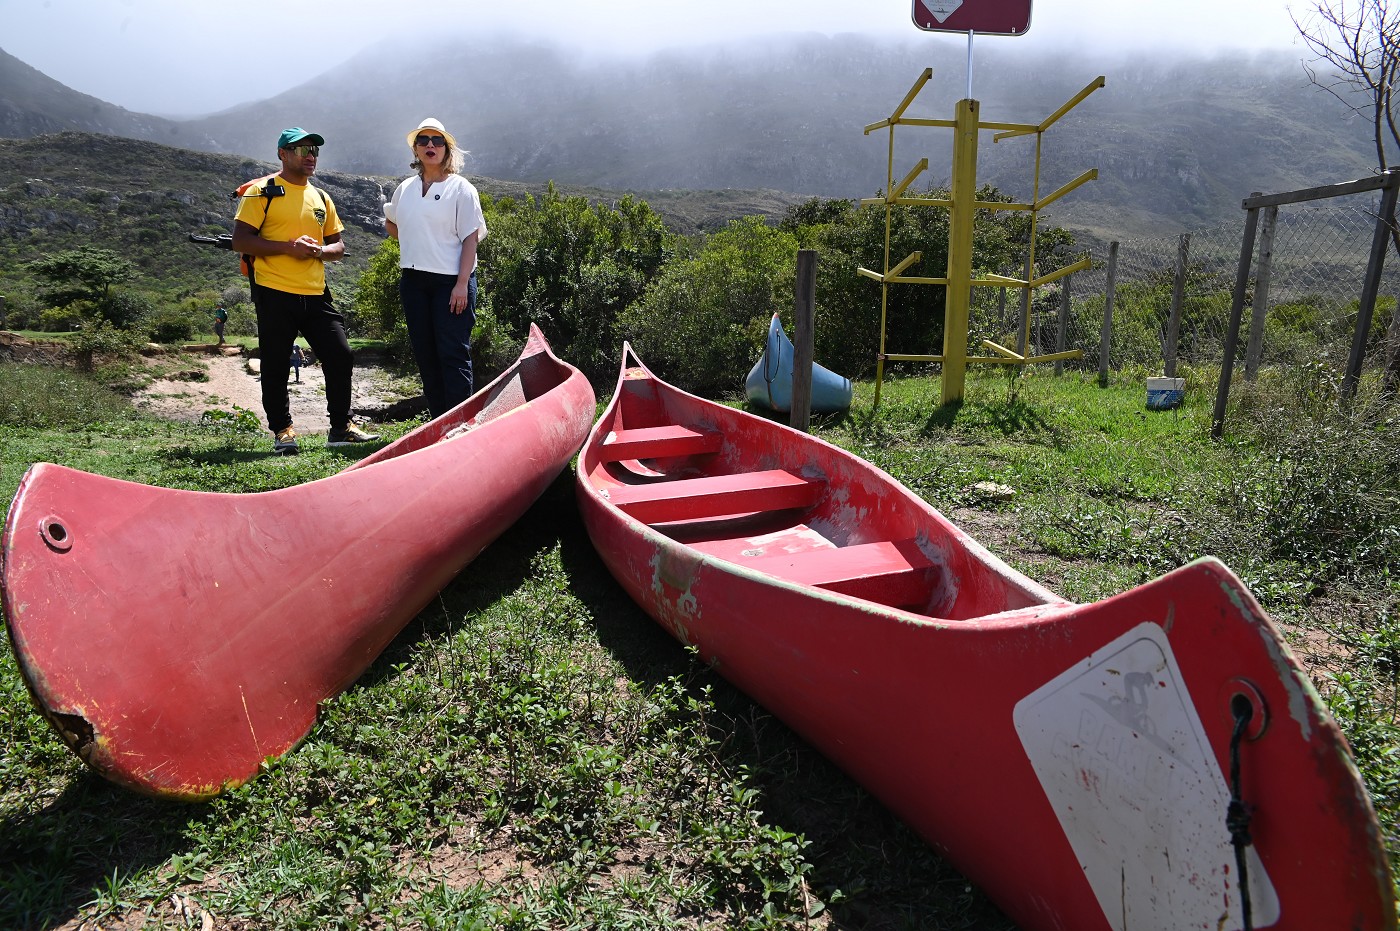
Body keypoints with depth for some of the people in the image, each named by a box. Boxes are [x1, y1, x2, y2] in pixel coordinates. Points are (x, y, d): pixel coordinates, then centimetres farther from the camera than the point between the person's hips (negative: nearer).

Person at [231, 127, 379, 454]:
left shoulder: (322, 198, 17)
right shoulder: (262, 192, 0)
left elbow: (338, 246, 19)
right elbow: (240, 240, -6)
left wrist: (319, 250, -4)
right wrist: (288, 247, -16)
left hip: (316, 295, 5)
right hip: (275, 294, -5)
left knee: (341, 356, 1)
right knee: (276, 366, 1)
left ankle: (341, 427, 12)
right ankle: (282, 430, 13)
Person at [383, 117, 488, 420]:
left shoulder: (461, 188, -1)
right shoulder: (405, 188, 14)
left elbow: (471, 238, -8)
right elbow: (390, 223, 31)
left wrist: (463, 283, -17)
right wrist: (413, 244, 12)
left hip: (451, 281, -6)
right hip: (413, 280, 6)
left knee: (453, 353, -9)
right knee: (425, 354, 7)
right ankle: (439, 421, 16)